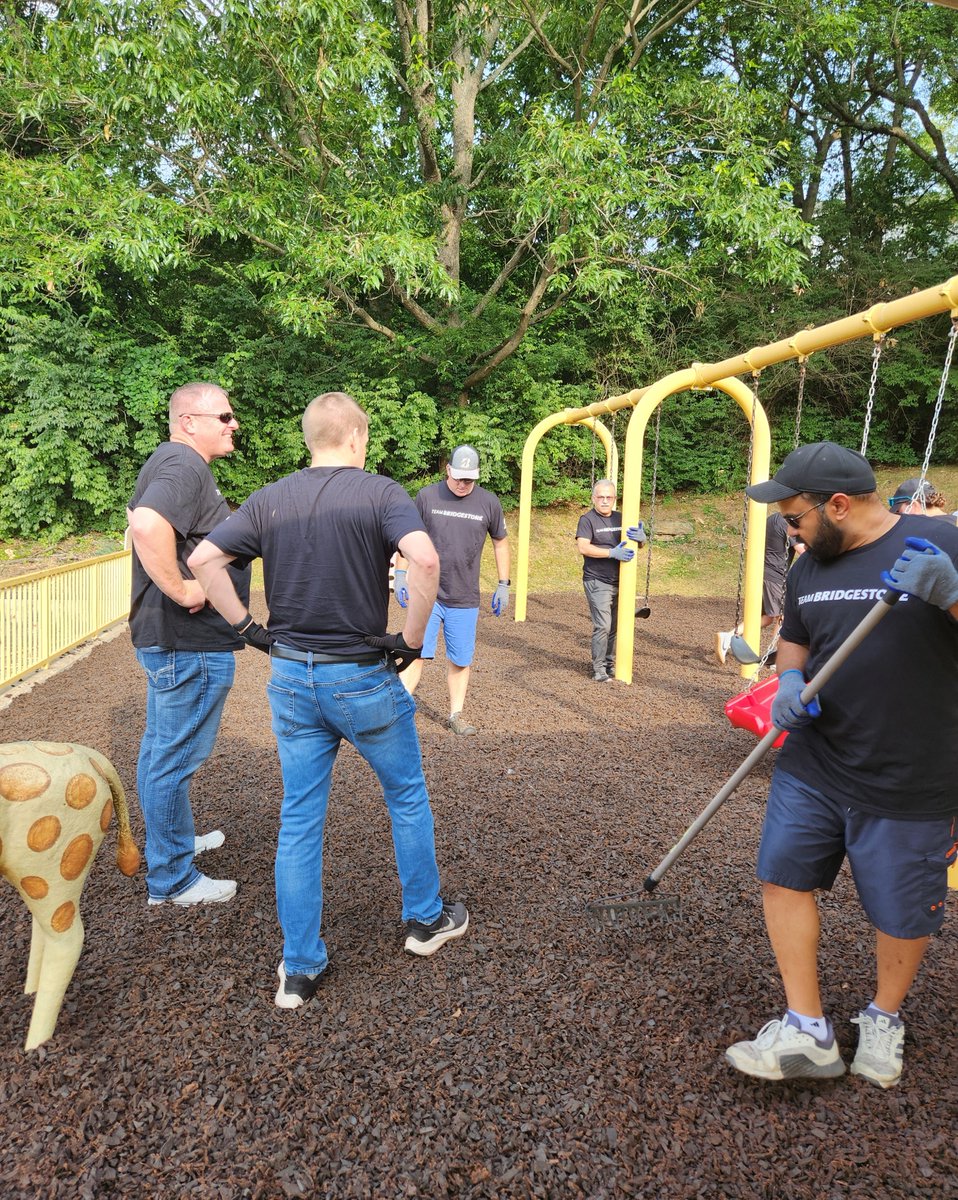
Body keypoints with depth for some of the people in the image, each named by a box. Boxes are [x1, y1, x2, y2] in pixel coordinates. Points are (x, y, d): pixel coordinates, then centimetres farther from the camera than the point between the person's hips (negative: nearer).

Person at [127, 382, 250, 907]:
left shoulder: (167, 462, 15)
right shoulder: (185, 466, -19)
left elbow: (137, 515, 30)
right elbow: (148, 525, -38)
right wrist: (181, 590, -27)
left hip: (168, 638, 11)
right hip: (190, 642, -11)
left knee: (161, 748, 22)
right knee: (176, 757, 1)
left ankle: (174, 839, 41)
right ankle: (171, 879, 15)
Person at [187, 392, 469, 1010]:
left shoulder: (269, 500, 4)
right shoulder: (380, 492, -10)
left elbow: (203, 559, 0)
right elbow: (425, 559, -27)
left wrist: (248, 626, 4)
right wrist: (412, 639, -15)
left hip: (291, 677, 4)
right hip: (364, 679, -3)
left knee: (300, 820, 12)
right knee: (408, 799, 19)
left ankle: (300, 968, 21)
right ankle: (426, 920, 35)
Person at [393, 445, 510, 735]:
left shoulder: (489, 502, -1)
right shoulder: (427, 496, -4)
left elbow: (500, 542, 11)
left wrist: (503, 585, 9)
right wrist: (401, 575, 0)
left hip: (464, 599, 2)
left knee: (460, 660, 9)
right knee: (416, 654, -6)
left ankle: (456, 715, 25)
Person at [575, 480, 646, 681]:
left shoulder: (620, 518, 13)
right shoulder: (588, 519, -4)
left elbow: (638, 544, 16)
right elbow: (583, 547, -17)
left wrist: (641, 537, -10)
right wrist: (612, 553, -24)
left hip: (620, 582, 6)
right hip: (597, 582, -6)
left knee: (615, 626, 8)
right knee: (603, 625, -11)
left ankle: (610, 664, 21)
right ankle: (598, 669, -2)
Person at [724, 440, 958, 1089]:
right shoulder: (810, 567, 6)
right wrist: (790, 680, -4)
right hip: (813, 767, 5)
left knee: (904, 912, 11)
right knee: (785, 877, 1)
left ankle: (885, 1018, 40)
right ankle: (807, 1033, 18)